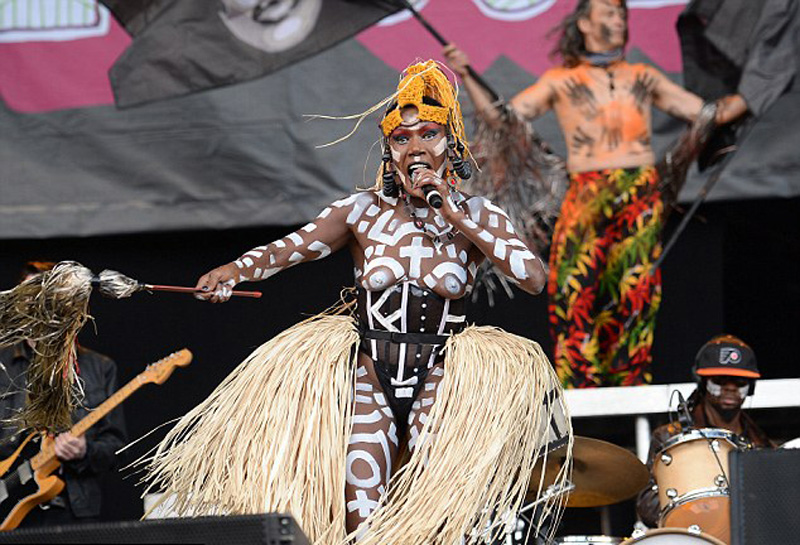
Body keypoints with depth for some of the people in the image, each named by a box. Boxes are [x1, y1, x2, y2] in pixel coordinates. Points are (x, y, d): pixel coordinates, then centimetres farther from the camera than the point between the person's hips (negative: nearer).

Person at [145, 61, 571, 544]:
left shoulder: (478, 216, 0)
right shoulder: (364, 212, 0)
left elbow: (535, 278, -14)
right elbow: (290, 248, -11)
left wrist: (458, 219, -17)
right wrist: (236, 270, -32)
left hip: (442, 380, 0)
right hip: (370, 376, 1)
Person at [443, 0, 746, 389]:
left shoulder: (643, 79, 16)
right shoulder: (560, 82, 9)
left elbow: (705, 113, 21)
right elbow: (499, 116, 6)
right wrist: (466, 76, -4)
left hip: (643, 199, 2)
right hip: (587, 197, -2)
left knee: (635, 295, -3)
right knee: (572, 291, -13)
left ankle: (630, 391, 2)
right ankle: (578, 389, -11)